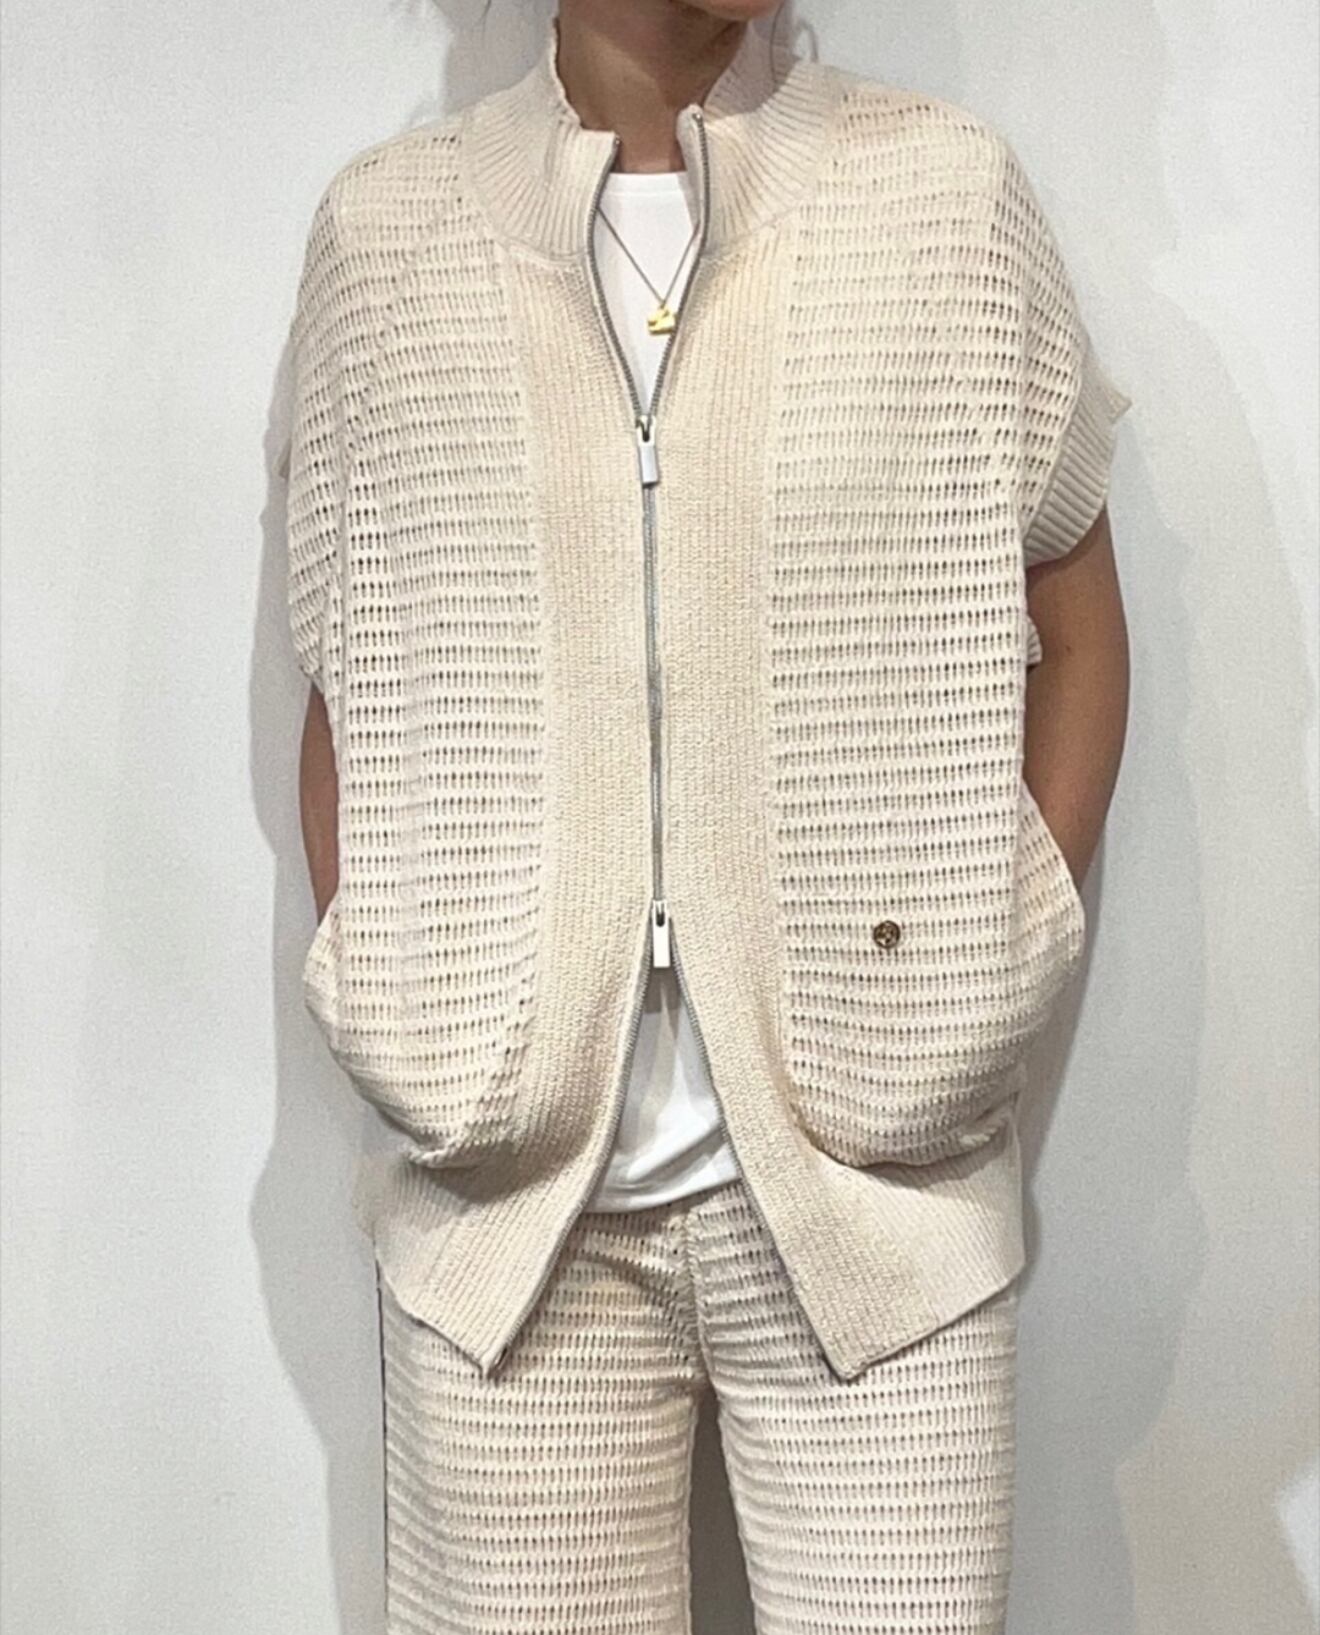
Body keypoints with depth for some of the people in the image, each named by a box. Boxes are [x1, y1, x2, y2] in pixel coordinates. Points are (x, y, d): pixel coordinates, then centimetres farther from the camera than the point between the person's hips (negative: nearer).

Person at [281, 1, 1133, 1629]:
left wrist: (993, 1003, 1)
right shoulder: (383, 227, 5)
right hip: (510, 1193, 1)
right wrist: (395, 1044, 0)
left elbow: (1077, 627, 10)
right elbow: (342, 691, 10)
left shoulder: (951, 193, 3)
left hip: (876, 1179, 0)